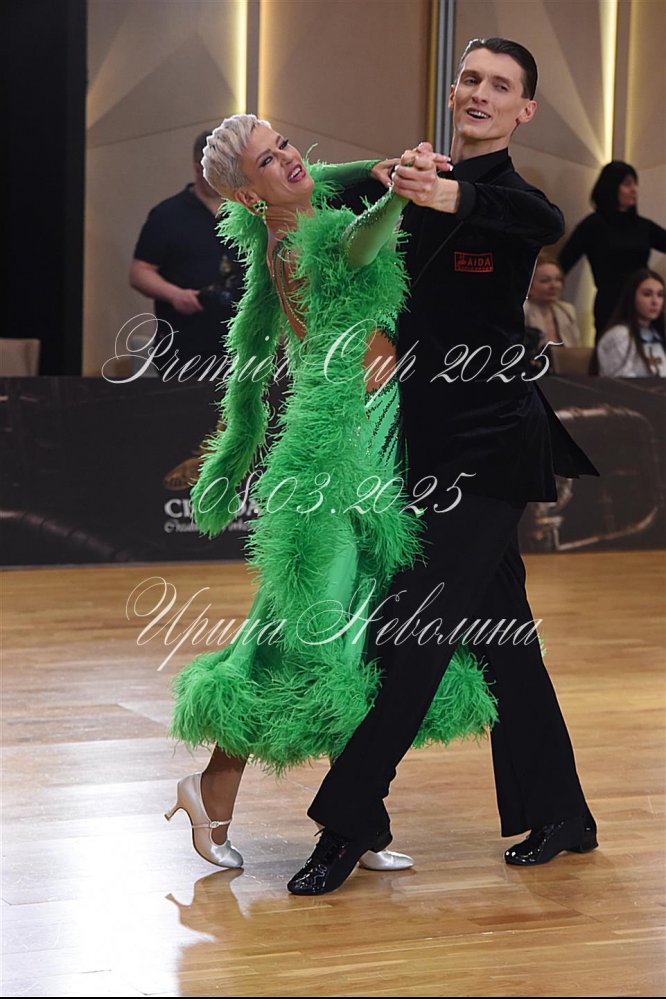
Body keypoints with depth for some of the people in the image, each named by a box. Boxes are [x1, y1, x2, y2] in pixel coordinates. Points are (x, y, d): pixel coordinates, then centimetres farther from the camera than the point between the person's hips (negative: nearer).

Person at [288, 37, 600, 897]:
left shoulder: (507, 196, -11)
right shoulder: (419, 192, 10)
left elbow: (545, 224, -34)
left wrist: (454, 197, -52)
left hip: (489, 445, -7)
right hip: (431, 439, 7)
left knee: (413, 629, -9)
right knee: (498, 629, 13)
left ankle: (349, 824, -3)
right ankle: (560, 816, 24)